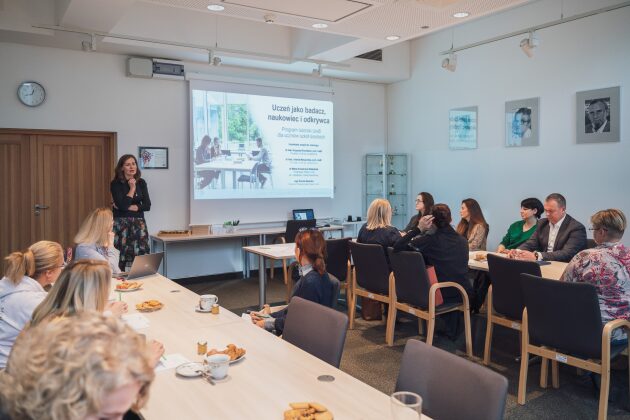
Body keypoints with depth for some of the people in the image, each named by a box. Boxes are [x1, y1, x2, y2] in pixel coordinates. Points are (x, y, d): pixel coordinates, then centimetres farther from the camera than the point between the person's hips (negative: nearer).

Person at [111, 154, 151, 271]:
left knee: (141, 255, -3)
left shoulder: (141, 183, 8)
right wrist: (132, 188, -9)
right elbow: (122, 205, -16)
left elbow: (147, 205, 0)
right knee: (123, 256, -7)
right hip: (121, 223, -3)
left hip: (139, 223, 3)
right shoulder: (116, 184, -4)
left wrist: (128, 207, -9)